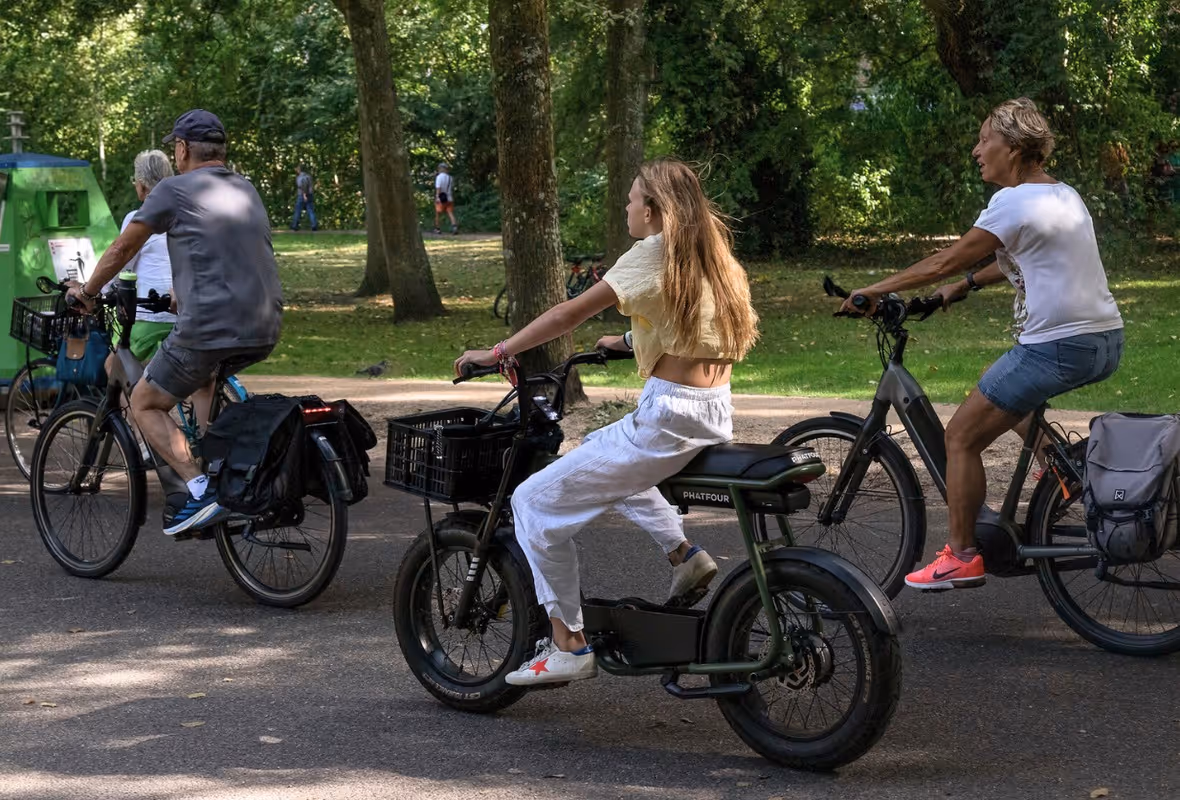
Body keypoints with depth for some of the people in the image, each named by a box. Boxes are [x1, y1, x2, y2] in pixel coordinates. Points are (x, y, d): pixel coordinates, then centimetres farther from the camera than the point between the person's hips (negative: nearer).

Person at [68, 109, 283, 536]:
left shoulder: (174, 190, -2)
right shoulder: (246, 191, 18)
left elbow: (123, 249, 5)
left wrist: (86, 291, 22)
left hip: (210, 328, -7)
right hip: (265, 330, 7)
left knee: (145, 404, 12)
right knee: (203, 377, 36)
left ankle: (201, 490, -7)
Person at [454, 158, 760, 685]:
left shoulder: (655, 253, -9)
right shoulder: (709, 253, 14)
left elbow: (570, 314, -14)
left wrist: (497, 353, -7)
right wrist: (628, 341, 38)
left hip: (668, 420, -9)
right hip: (716, 417, 9)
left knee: (537, 502, -1)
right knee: (606, 455, 37)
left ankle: (569, 646, 0)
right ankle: (684, 556, 21)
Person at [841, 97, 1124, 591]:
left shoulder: (1015, 203, -12)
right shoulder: (1065, 195, 15)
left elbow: (946, 261, -10)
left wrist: (875, 290, -2)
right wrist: (965, 286, 26)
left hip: (1057, 347, -9)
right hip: (1106, 343, 9)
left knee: (962, 436, 0)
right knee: (1010, 401, 33)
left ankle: (962, 558, 2)